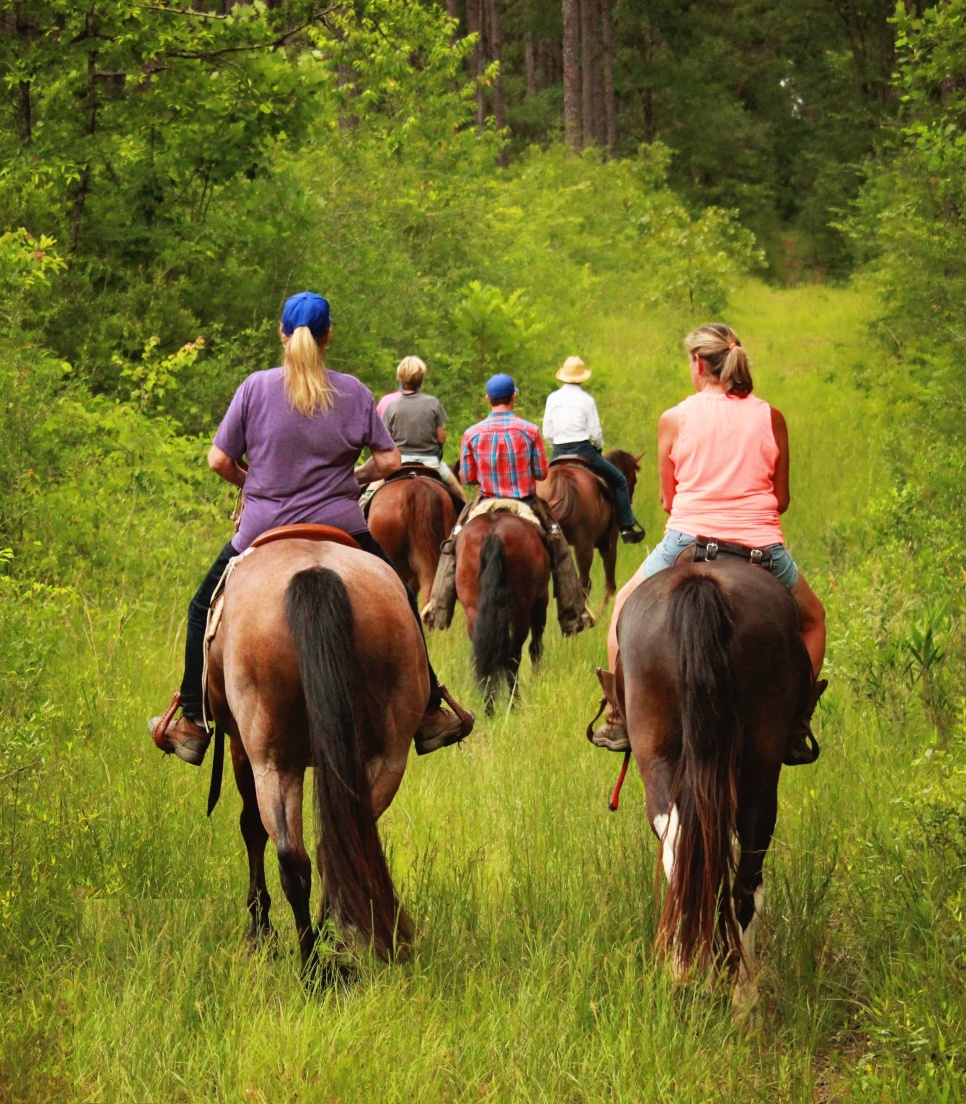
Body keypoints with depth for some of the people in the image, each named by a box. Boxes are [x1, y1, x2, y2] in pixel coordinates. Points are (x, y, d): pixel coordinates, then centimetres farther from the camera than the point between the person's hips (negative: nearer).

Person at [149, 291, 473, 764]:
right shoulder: (353, 391, -2)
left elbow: (219, 460, -4)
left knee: (204, 611, 20)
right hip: (340, 526, 1)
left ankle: (192, 725, 18)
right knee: (400, 605, 21)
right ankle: (429, 714, 22)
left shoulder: (256, 387, -4)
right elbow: (389, 460, -3)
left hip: (264, 529, 0)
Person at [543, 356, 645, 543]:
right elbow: (595, 431, -6)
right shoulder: (586, 399, -7)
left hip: (559, 453, 4)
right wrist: (599, 447, 13)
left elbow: (547, 432, 4)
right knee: (619, 480, 9)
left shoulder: (553, 398, 2)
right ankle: (627, 526, 4)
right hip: (583, 450, -4)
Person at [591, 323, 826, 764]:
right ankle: (795, 729, 18)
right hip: (761, 542, 0)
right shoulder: (771, 418, 2)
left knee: (625, 605, 28)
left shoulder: (674, 420, 0)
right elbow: (782, 499, 7)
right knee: (812, 619, 27)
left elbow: (667, 500, 7)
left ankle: (617, 719, 24)